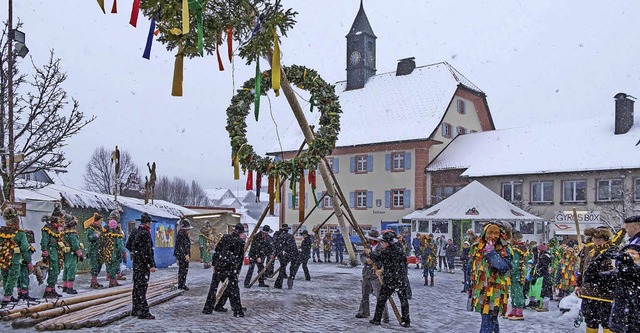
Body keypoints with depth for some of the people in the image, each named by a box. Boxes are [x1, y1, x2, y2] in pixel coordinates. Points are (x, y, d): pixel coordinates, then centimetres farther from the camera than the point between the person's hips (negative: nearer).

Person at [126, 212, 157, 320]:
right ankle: (143, 312, -6)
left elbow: (128, 245, 20)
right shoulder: (145, 233, -17)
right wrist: (151, 265, -20)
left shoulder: (134, 232, 10)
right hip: (143, 263, -9)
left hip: (136, 262, 9)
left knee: (136, 286, 15)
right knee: (142, 286, -8)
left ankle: (135, 310, 24)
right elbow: (147, 251, -21)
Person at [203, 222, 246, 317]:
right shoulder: (241, 242, 2)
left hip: (220, 263, 1)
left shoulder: (225, 237, 4)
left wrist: (214, 264, 7)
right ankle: (238, 311, 7)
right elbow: (241, 257, 5)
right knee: (233, 288, 8)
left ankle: (208, 308, 15)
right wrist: (237, 270, 14)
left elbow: (217, 250, 2)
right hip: (232, 266, -1)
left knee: (214, 286, 10)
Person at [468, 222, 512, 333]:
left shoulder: (504, 250, -8)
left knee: (488, 320, -8)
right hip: (480, 290, 5)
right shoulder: (477, 247, 5)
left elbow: (504, 268, -21)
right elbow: (472, 267, 15)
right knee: (492, 319, 19)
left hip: (495, 291, -5)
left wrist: (491, 253, -24)